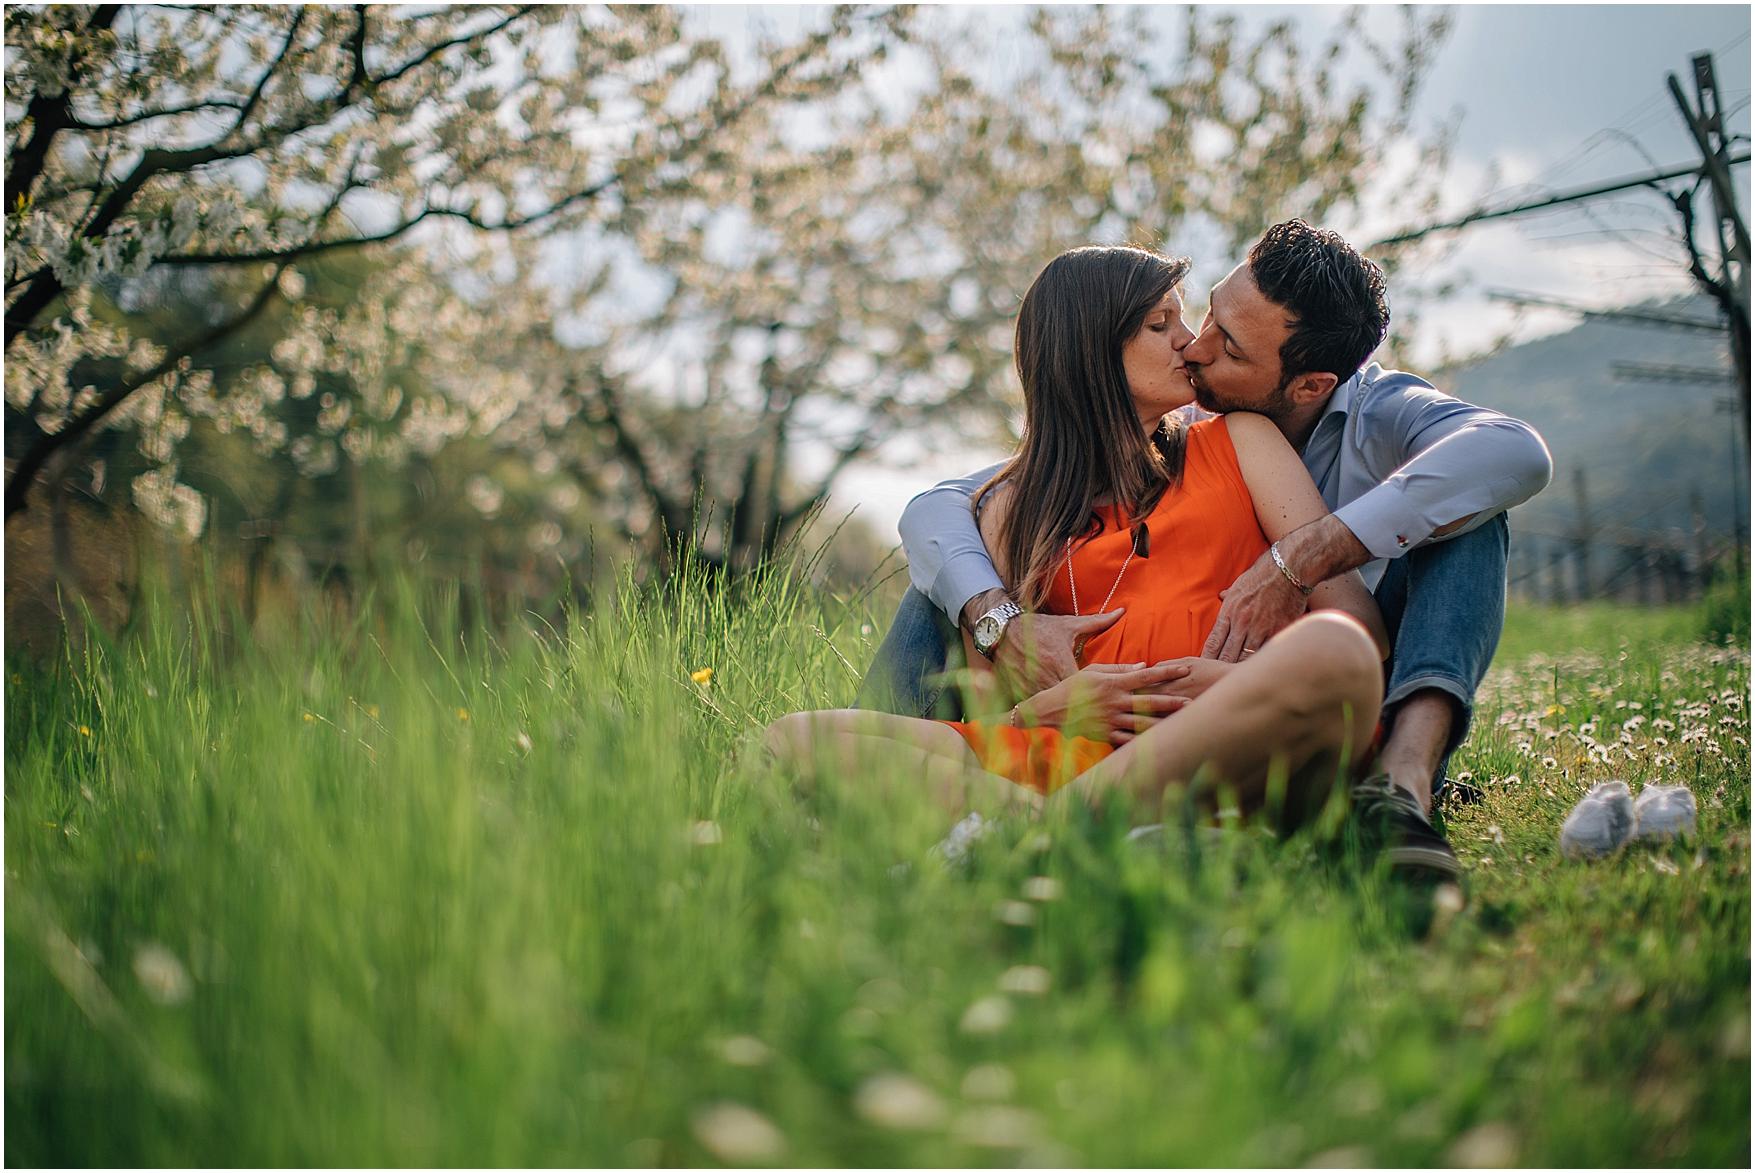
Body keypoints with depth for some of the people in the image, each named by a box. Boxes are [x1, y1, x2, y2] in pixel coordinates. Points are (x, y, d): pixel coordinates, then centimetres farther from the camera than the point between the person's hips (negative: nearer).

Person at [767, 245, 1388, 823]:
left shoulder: (1239, 442, 22)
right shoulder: (1012, 507, 23)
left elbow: (1357, 614, 10)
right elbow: (986, 706, 17)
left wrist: (1249, 676, -10)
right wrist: (1041, 709, -7)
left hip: (1237, 750, 0)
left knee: (1332, 650, -36)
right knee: (795, 737, -16)